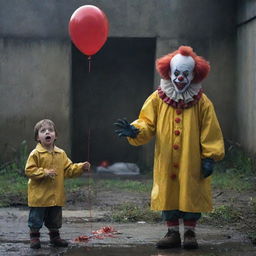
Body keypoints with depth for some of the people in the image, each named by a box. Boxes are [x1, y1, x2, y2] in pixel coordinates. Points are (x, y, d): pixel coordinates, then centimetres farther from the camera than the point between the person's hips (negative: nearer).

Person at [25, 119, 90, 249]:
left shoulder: (61, 154, 6)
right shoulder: (35, 154, -9)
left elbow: (69, 169, 9)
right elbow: (29, 170, -13)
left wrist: (81, 167, -5)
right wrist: (45, 172, -22)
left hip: (56, 196, 5)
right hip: (39, 195, -5)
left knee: (55, 218, 15)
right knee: (36, 218, 1)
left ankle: (54, 236, 30)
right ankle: (34, 237, 15)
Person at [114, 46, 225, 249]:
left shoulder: (202, 102, -3)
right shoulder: (157, 99, 0)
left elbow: (210, 132, -3)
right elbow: (147, 123, -4)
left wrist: (210, 157, -8)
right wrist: (135, 131, -25)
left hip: (192, 162, -1)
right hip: (166, 162, 1)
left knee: (191, 195, 5)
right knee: (168, 195, 7)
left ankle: (190, 233, 20)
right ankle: (173, 233, 19)